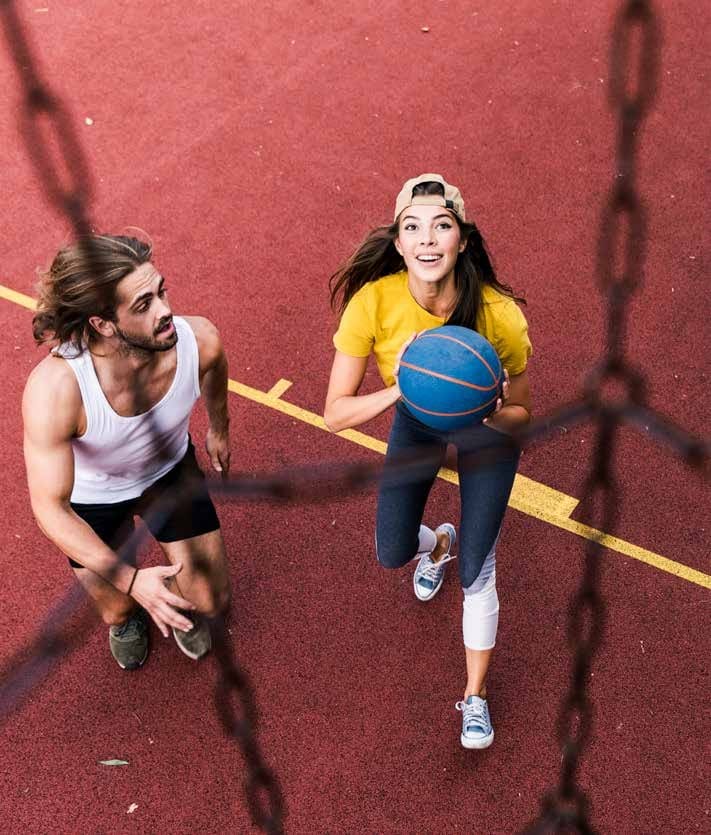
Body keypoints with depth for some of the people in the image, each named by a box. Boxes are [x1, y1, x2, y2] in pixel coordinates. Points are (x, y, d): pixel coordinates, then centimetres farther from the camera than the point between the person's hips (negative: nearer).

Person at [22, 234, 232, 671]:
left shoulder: (199, 340, -33)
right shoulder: (55, 388, -43)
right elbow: (50, 507, -33)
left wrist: (220, 428, 15)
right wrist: (130, 580, -41)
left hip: (170, 470, 3)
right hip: (90, 495, -2)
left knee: (211, 601, 8)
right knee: (121, 612, 13)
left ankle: (176, 596, 46)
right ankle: (130, 614, 53)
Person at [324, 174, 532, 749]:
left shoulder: (499, 314, -35)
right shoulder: (372, 301, -32)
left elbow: (521, 412, -18)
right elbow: (335, 414, -28)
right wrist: (399, 389, -45)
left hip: (484, 430, -2)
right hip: (415, 421, 2)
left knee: (476, 572, -1)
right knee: (391, 555, 8)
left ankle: (475, 696, 25)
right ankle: (440, 545, 49)